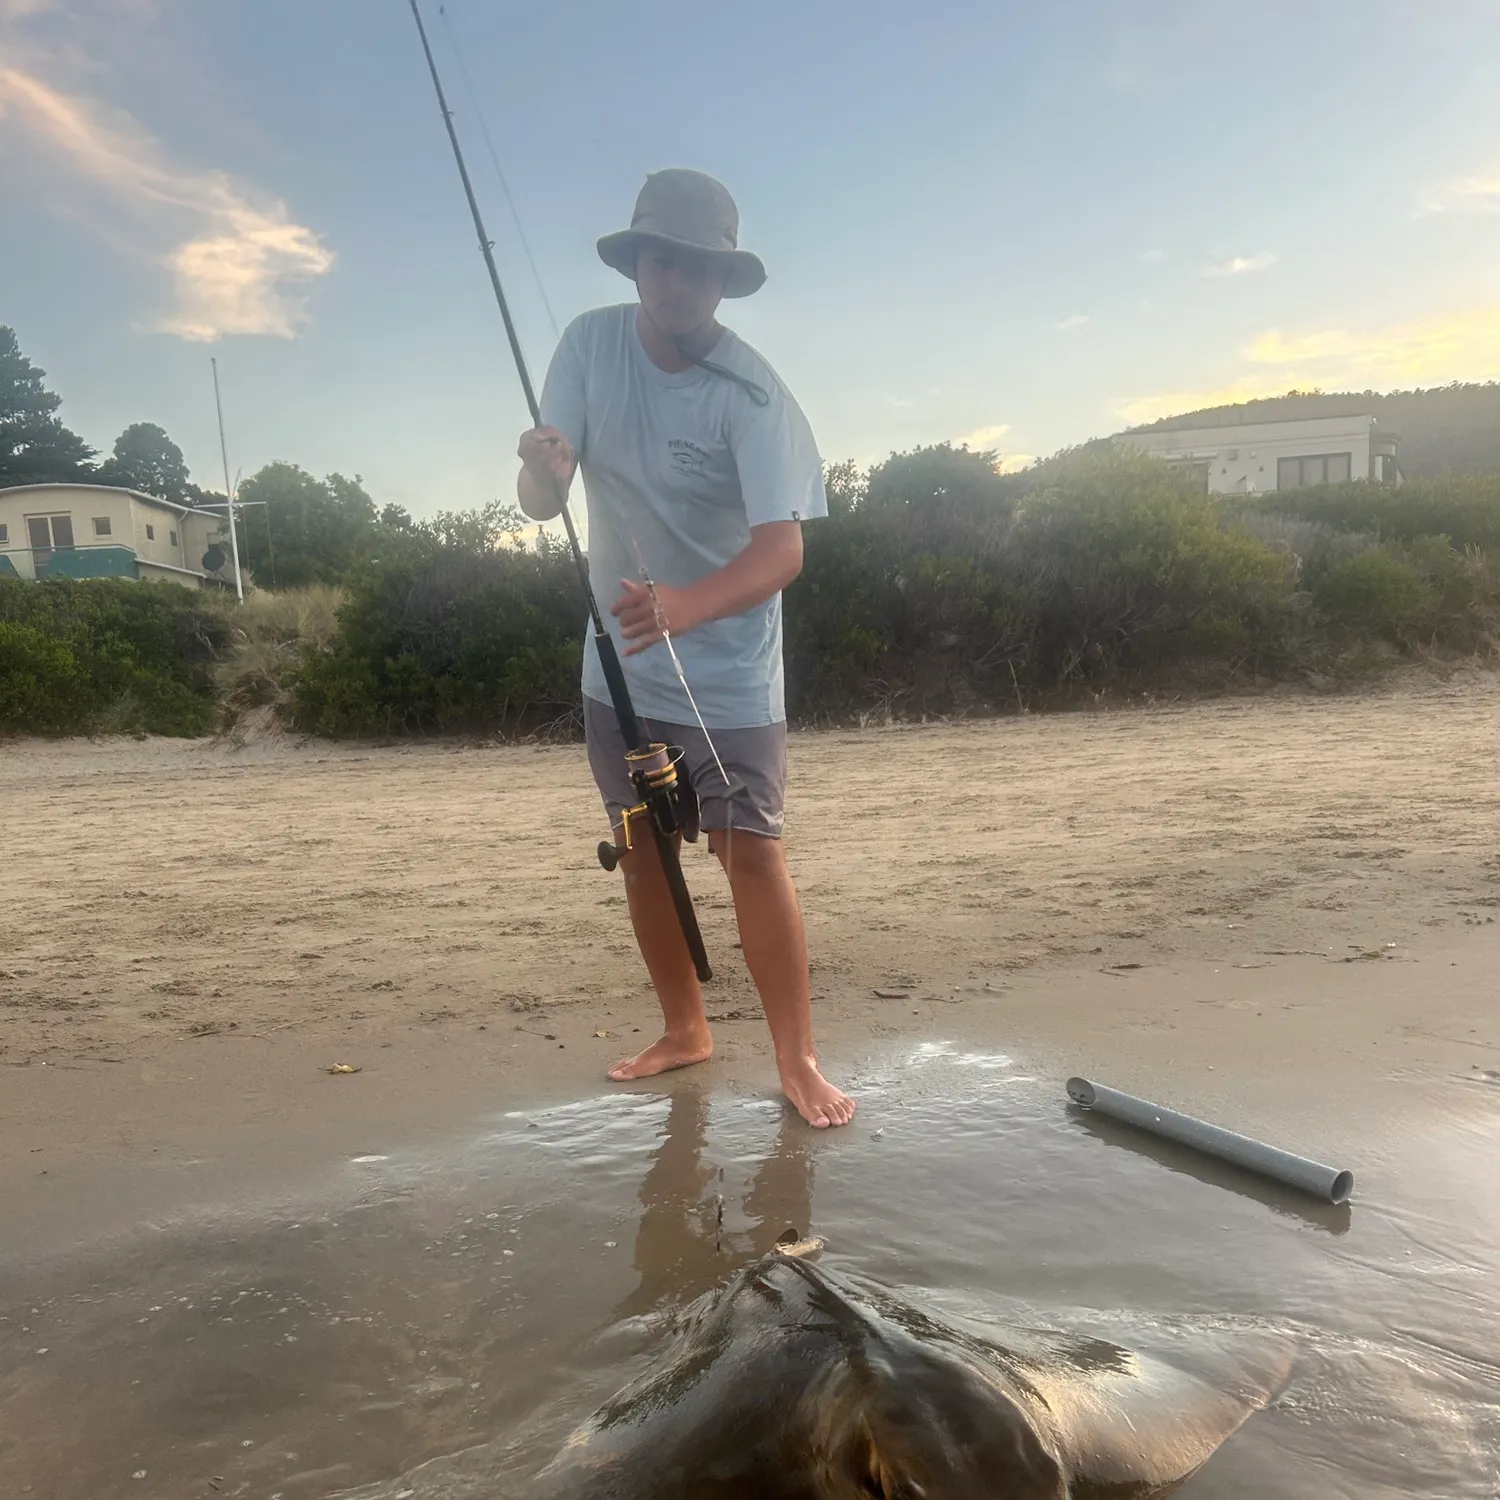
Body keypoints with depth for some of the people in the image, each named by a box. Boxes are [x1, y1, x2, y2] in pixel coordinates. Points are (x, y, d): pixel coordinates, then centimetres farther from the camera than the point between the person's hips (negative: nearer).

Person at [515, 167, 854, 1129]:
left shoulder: (753, 394, -18)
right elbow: (541, 502, -9)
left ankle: (798, 1059, 8)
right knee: (642, 852, 11)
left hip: (728, 673, -4)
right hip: (618, 661, 5)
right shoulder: (591, 343, -5)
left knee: (754, 854, -8)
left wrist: (685, 606, -48)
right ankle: (687, 1031, 29)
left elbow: (782, 548, -29)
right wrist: (543, 468, -34)